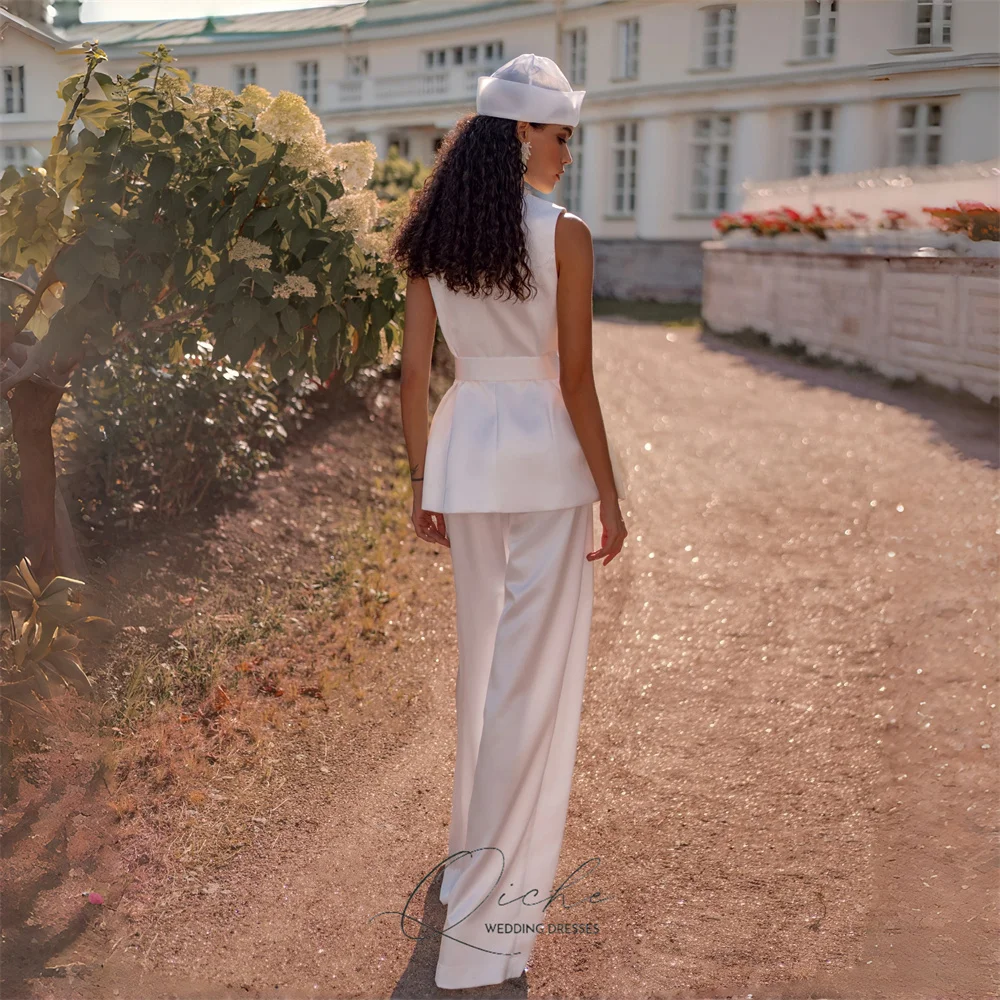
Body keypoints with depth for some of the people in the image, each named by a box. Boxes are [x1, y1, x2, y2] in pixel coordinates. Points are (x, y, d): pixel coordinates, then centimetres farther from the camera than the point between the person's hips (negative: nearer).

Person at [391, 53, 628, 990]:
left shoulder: (433, 236, 4)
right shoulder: (563, 235, -11)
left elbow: (414, 373, 5)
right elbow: (576, 381, -12)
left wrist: (423, 483, 12)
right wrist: (609, 497, -5)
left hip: (464, 451, 6)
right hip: (543, 458, -6)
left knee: (481, 659, 21)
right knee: (534, 674, 2)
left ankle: (477, 860, 38)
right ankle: (494, 906, 8)